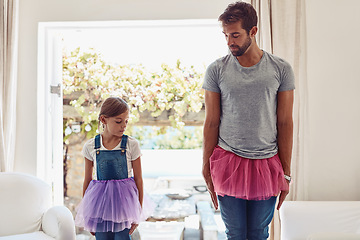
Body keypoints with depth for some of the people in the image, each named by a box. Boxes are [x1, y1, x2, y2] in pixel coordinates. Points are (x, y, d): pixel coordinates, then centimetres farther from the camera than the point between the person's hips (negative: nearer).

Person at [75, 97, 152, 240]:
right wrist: (85, 211, 12)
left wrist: (139, 211, -1)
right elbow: (87, 180, 7)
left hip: (124, 201, -1)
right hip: (100, 201, 1)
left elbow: (138, 179, -2)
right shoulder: (90, 146, -3)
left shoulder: (131, 144, -7)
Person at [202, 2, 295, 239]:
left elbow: (285, 123, 2)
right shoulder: (216, 70, -1)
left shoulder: (281, 69, -1)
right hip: (228, 162, 0)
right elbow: (211, 123, 2)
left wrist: (286, 172, 2)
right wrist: (206, 169, 1)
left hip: (267, 163, 1)